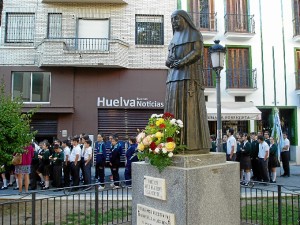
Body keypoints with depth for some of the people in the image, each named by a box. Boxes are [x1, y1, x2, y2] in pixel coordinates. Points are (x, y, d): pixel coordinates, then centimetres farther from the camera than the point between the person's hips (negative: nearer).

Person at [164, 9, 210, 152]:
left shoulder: (195, 34, 8)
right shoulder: (174, 39, 26)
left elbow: (197, 52, -9)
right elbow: (168, 60, 18)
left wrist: (181, 62, -15)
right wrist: (171, 61, -5)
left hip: (189, 76, -6)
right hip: (174, 78, 7)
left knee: (190, 108, -14)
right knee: (175, 110, -3)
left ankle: (194, 144, -13)